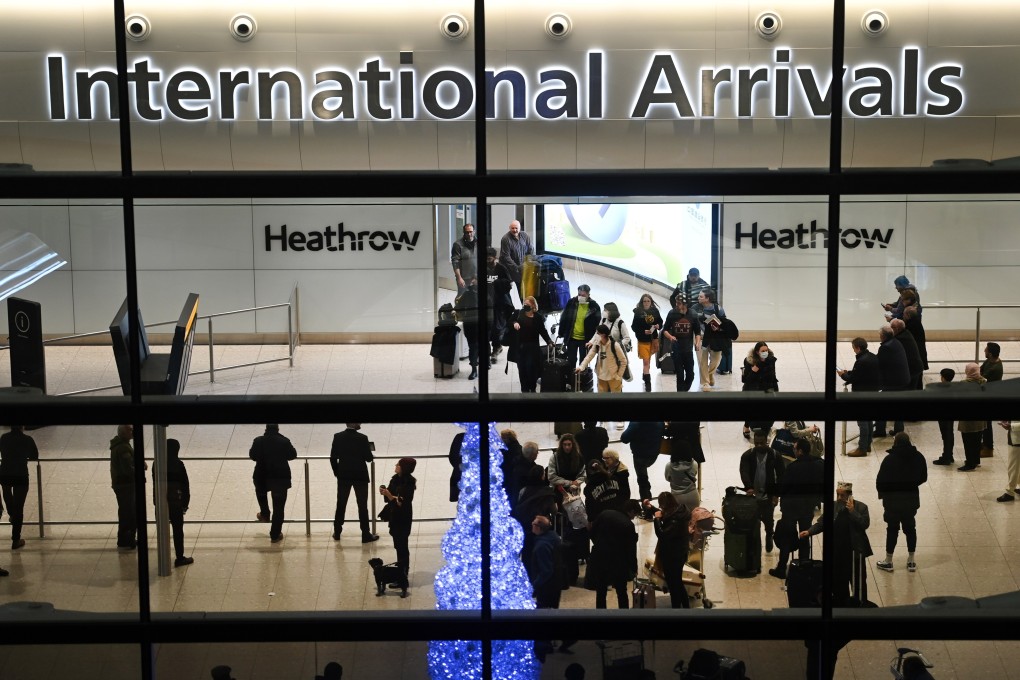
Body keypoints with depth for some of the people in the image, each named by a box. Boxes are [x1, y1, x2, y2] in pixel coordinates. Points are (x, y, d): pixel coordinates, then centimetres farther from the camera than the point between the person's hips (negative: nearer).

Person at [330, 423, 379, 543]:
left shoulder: (338, 437, -6)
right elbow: (369, 458, -11)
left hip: (343, 475, 3)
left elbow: (333, 457, -2)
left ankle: (337, 532, 19)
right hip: (360, 476, -3)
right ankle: (366, 534, 7)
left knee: (341, 504, 14)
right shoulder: (362, 438, -16)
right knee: (362, 505, 4)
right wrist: (369, 449, 10)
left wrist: (336, 472, 11)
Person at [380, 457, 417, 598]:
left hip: (403, 519, -8)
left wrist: (390, 496, -27)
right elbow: (389, 498, 9)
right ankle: (400, 577, 23)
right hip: (394, 516, 8)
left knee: (402, 548, -6)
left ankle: (403, 583, -4)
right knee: (398, 546, 14)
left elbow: (402, 503, -21)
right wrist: (385, 492, -10)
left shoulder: (409, 483, -18)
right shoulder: (395, 479, 3)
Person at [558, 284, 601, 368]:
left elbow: (597, 324, -5)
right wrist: (561, 334, 3)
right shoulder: (571, 303, -7)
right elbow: (564, 319, 2)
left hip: (585, 339, -2)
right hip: (571, 338, 2)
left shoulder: (594, 306, -11)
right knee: (571, 361, 9)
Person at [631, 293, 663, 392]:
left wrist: (658, 326, -13)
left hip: (653, 339, 4)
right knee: (646, 362, -6)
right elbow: (634, 327, -9)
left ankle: (644, 375, 41)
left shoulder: (655, 311, -2)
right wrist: (643, 331, -22)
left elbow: (660, 322, 10)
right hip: (643, 340, -4)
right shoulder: (638, 312, -11)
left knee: (648, 360, 19)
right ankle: (648, 384, -5)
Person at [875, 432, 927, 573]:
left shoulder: (890, 459, -20)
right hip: (912, 498, 3)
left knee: (892, 529, 8)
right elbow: (923, 477, 5)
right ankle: (911, 560, 22)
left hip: (893, 499, -3)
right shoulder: (918, 457, -6)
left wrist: (882, 493, 4)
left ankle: (888, 561, 15)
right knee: (910, 527, 16)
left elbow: (880, 481, -16)